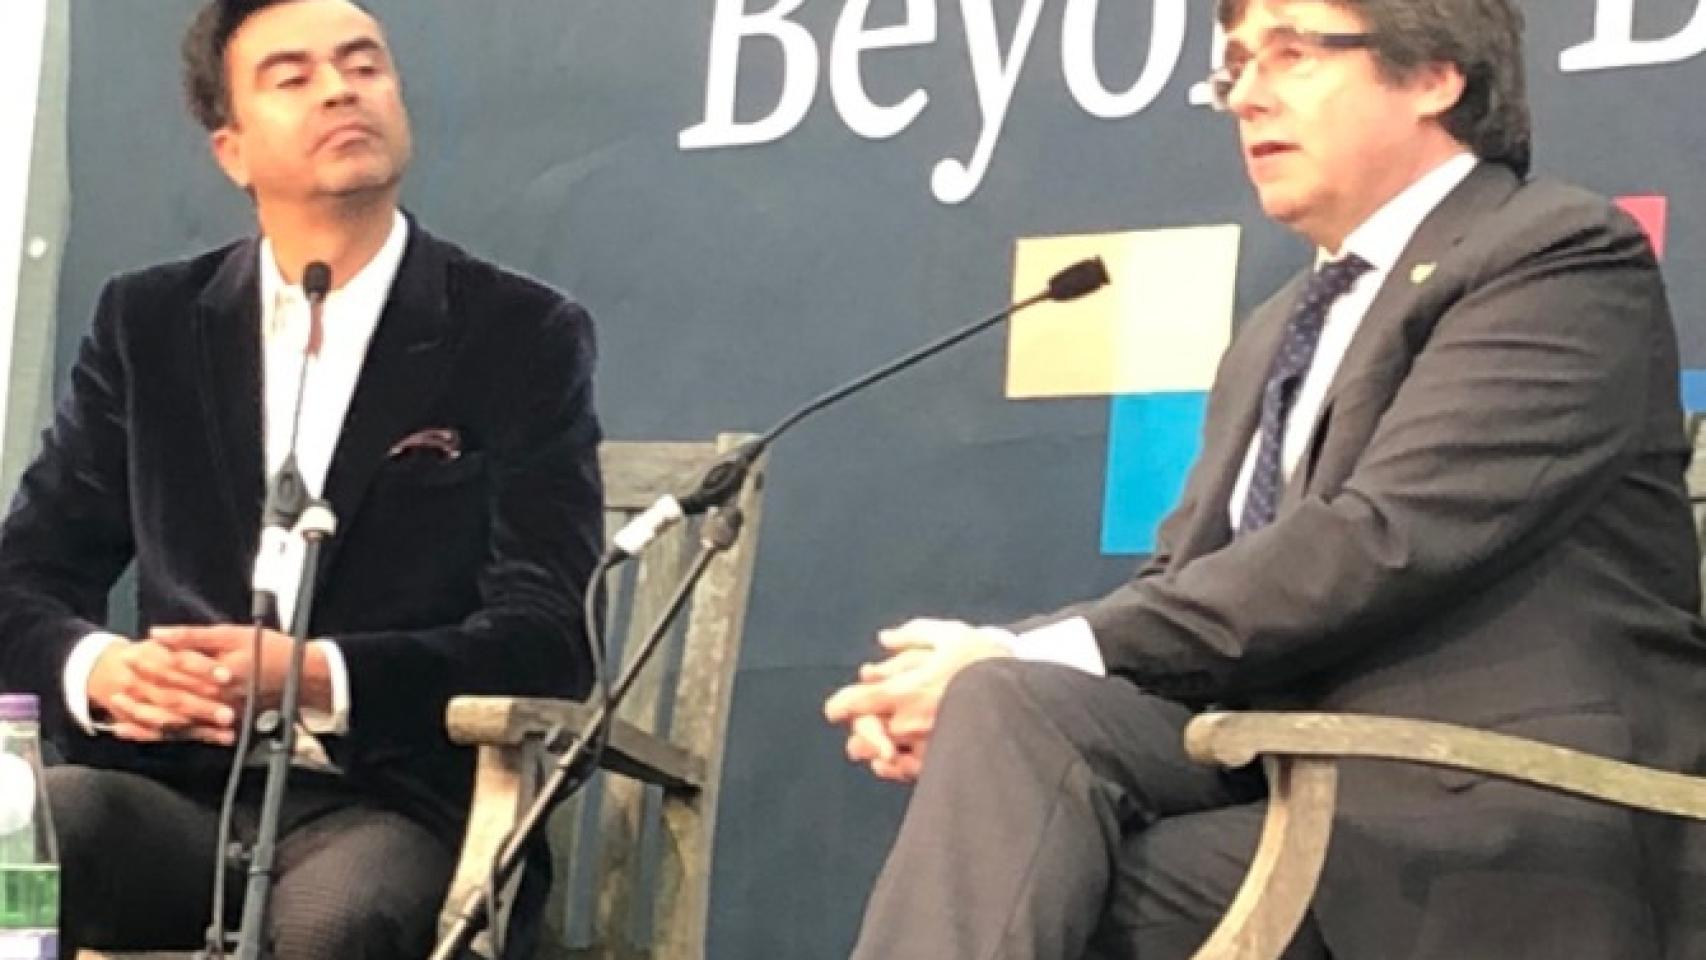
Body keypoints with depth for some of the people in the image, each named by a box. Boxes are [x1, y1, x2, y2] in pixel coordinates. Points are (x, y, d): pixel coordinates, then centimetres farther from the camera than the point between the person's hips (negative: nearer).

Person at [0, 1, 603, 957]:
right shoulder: (150, 325, 13)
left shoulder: (522, 336, 3)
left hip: (395, 806, -3)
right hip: (177, 790, 3)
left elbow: (545, 638, -4)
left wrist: (318, 678, -21)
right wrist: (100, 669, -13)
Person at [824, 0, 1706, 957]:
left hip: (1484, 823, -7)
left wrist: (1047, 659, -16)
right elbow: (1181, 585, 17)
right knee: (1013, 710, -22)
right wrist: (1011, 668, -6)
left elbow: (1376, 544, -15)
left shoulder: (1562, 257, -2)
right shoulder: (1279, 336, 25)